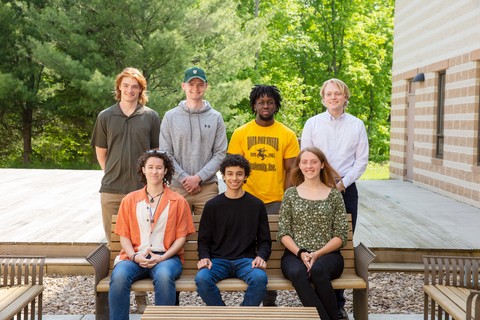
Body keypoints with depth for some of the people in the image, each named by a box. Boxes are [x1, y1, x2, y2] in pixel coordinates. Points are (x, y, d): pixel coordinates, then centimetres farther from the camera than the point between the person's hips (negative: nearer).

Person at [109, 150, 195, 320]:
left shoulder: (178, 201, 11)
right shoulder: (129, 200, 16)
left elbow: (181, 237, 6)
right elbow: (124, 236, 11)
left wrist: (162, 257, -9)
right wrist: (134, 256, -8)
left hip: (166, 257, -1)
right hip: (135, 257, 1)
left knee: (164, 275, -36)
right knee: (119, 276, -32)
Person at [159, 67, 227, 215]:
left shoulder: (216, 117, 7)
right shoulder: (170, 116, 6)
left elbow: (220, 154, 2)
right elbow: (165, 154, 1)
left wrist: (198, 177, -10)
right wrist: (184, 178, -10)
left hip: (208, 187, 0)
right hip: (178, 187, 0)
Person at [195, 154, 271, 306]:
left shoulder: (256, 205, 9)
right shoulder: (212, 206, 9)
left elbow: (264, 240, 12)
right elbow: (204, 240, 12)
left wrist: (261, 256, -8)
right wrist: (204, 257, -8)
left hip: (246, 260, 0)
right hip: (218, 260, 0)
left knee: (260, 278, -34)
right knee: (201, 279, -32)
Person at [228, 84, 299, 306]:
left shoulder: (287, 135, 4)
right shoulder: (240, 133, 5)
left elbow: (291, 171, 3)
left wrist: (286, 202, -5)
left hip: (275, 202, 0)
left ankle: (269, 301, 11)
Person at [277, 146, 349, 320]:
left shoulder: (334, 195, 11)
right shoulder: (291, 194, 13)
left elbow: (341, 235, 6)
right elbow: (283, 233, 8)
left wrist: (317, 254, -9)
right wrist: (300, 253, -10)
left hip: (327, 254, 0)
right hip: (295, 254, 1)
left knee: (317, 270, -36)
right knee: (298, 274, -35)